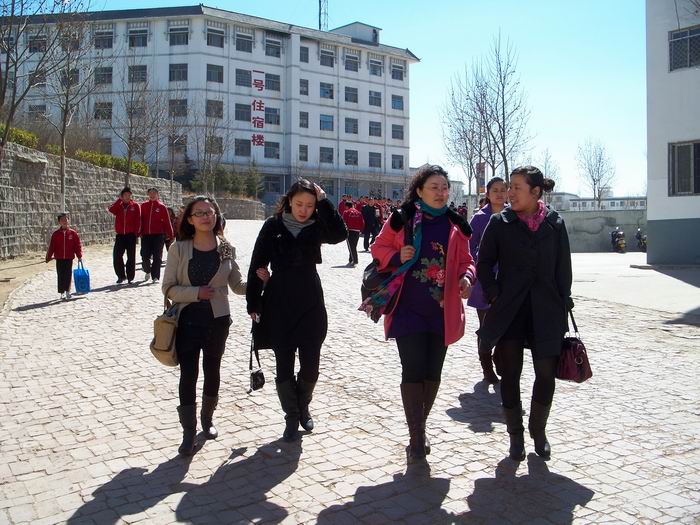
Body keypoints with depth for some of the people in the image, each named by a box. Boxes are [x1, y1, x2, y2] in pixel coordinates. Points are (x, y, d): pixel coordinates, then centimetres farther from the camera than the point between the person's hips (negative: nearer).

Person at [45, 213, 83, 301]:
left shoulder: (73, 233, -1)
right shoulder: (56, 234, 0)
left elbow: (78, 245, 1)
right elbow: (51, 246, 3)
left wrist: (79, 256, 0)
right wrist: (48, 257, 0)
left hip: (69, 258, 0)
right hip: (59, 259, 0)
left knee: (68, 275, 5)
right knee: (60, 276, 2)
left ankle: (67, 291, 18)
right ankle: (62, 293, 9)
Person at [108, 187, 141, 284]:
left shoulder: (135, 206, 3)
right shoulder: (118, 206, 9)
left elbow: (138, 220, -2)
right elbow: (111, 210, -13)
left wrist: (136, 233, -8)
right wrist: (119, 200, -11)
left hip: (131, 235, -2)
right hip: (120, 235, 2)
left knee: (131, 257, 2)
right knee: (117, 256, 0)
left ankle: (130, 277, 11)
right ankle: (121, 276, 16)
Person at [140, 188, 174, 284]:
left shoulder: (161, 206, 2)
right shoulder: (143, 206, 8)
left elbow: (167, 221, -1)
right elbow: (141, 220, 7)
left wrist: (170, 235, -4)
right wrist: (140, 232, 1)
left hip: (158, 235, -2)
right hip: (146, 235, 2)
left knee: (157, 257, 0)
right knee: (145, 256, 2)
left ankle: (155, 277, 6)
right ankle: (147, 270, 29)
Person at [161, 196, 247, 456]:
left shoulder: (226, 248, 0)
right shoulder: (179, 249, -6)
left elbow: (237, 285, 7)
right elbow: (168, 288, -6)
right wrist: (196, 292, -19)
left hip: (217, 320, 2)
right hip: (188, 320, -2)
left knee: (212, 371, 16)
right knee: (188, 374, -2)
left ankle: (207, 418, 38)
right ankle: (189, 432, 12)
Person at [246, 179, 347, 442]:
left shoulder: (315, 226, 0)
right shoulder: (273, 226, -3)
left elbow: (340, 234, -21)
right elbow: (257, 265, -1)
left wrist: (323, 200, -21)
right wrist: (253, 303, -2)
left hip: (311, 306, 1)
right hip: (279, 309, -1)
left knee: (310, 367, 7)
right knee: (284, 367, 6)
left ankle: (303, 407, 35)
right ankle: (292, 417, 25)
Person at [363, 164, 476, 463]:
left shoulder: (456, 225, 5)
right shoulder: (401, 219, -2)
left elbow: (465, 261, 11)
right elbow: (379, 247, 7)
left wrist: (466, 277, -10)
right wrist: (397, 256, -13)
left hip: (442, 311, 3)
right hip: (409, 308, -3)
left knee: (432, 372, 11)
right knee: (413, 371, -5)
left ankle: (419, 429, 31)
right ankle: (416, 439, 6)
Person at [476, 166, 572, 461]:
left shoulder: (555, 224, 2)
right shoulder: (500, 222, 0)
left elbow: (563, 270, 5)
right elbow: (484, 263, 5)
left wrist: (563, 309, 2)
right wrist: (494, 296, -5)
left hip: (546, 313, 1)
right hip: (509, 312, 0)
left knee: (546, 374, 3)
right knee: (510, 375, 5)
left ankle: (538, 431, 26)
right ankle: (515, 435, 21)